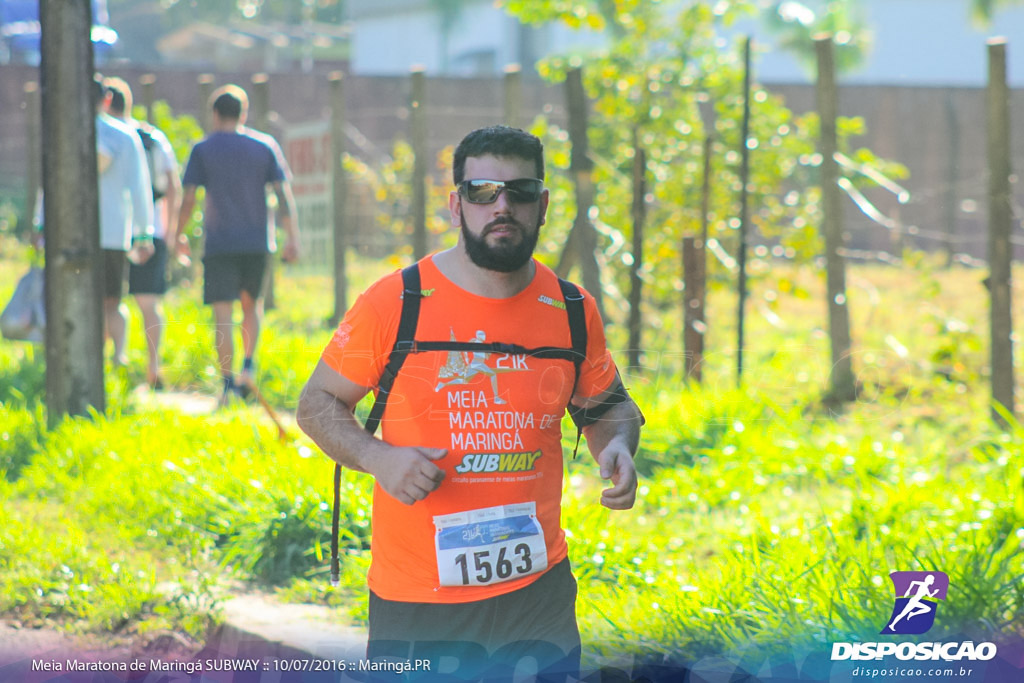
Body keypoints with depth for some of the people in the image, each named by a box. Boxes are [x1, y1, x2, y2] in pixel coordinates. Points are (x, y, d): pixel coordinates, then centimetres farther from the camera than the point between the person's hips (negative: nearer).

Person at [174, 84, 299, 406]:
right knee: (252, 304, 20)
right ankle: (249, 366, 3)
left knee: (223, 316, -2)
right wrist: (292, 238, 2)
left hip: (219, 244, -2)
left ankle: (228, 381, -9)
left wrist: (178, 236, 9)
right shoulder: (265, 146, 5)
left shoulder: (203, 150, 0)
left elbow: (188, 199, -3)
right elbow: (283, 195, 0)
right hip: (257, 243, 2)